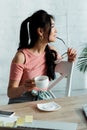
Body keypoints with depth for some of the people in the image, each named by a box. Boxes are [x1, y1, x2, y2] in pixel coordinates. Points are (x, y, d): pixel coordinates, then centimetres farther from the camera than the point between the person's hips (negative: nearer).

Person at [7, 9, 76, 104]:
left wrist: (70, 61, -5)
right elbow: (10, 93, -14)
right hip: (22, 102, -4)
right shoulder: (22, 56, -18)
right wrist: (24, 88, -34)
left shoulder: (51, 51, -3)